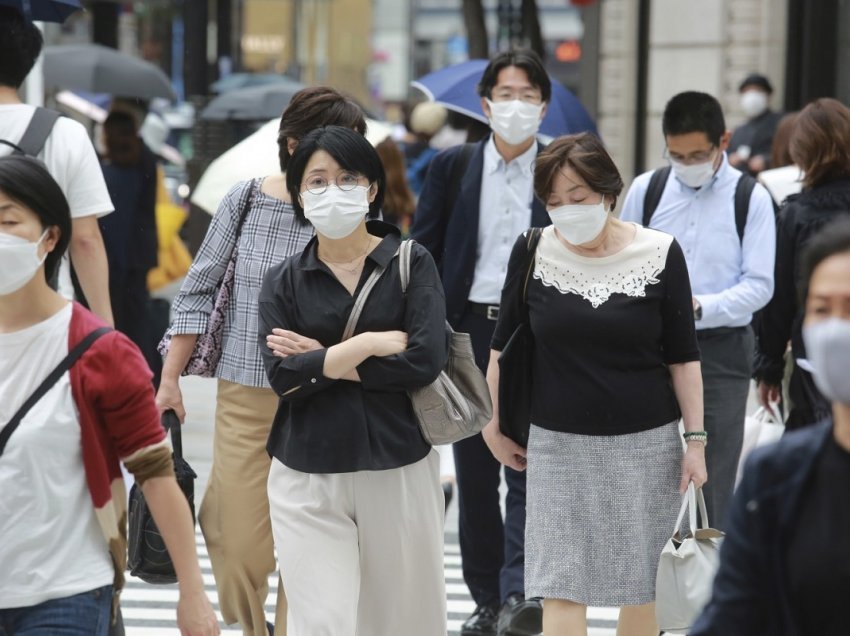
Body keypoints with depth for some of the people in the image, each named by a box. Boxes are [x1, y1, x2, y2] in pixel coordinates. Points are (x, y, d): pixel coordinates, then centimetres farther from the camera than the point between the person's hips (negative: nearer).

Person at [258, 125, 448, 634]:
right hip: (308, 480, 0)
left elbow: (427, 359, -12)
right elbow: (281, 376, -8)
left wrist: (322, 363, -9)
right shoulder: (284, 281, 7)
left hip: (399, 471, 0)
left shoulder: (411, 264, 2)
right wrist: (369, 344, -14)